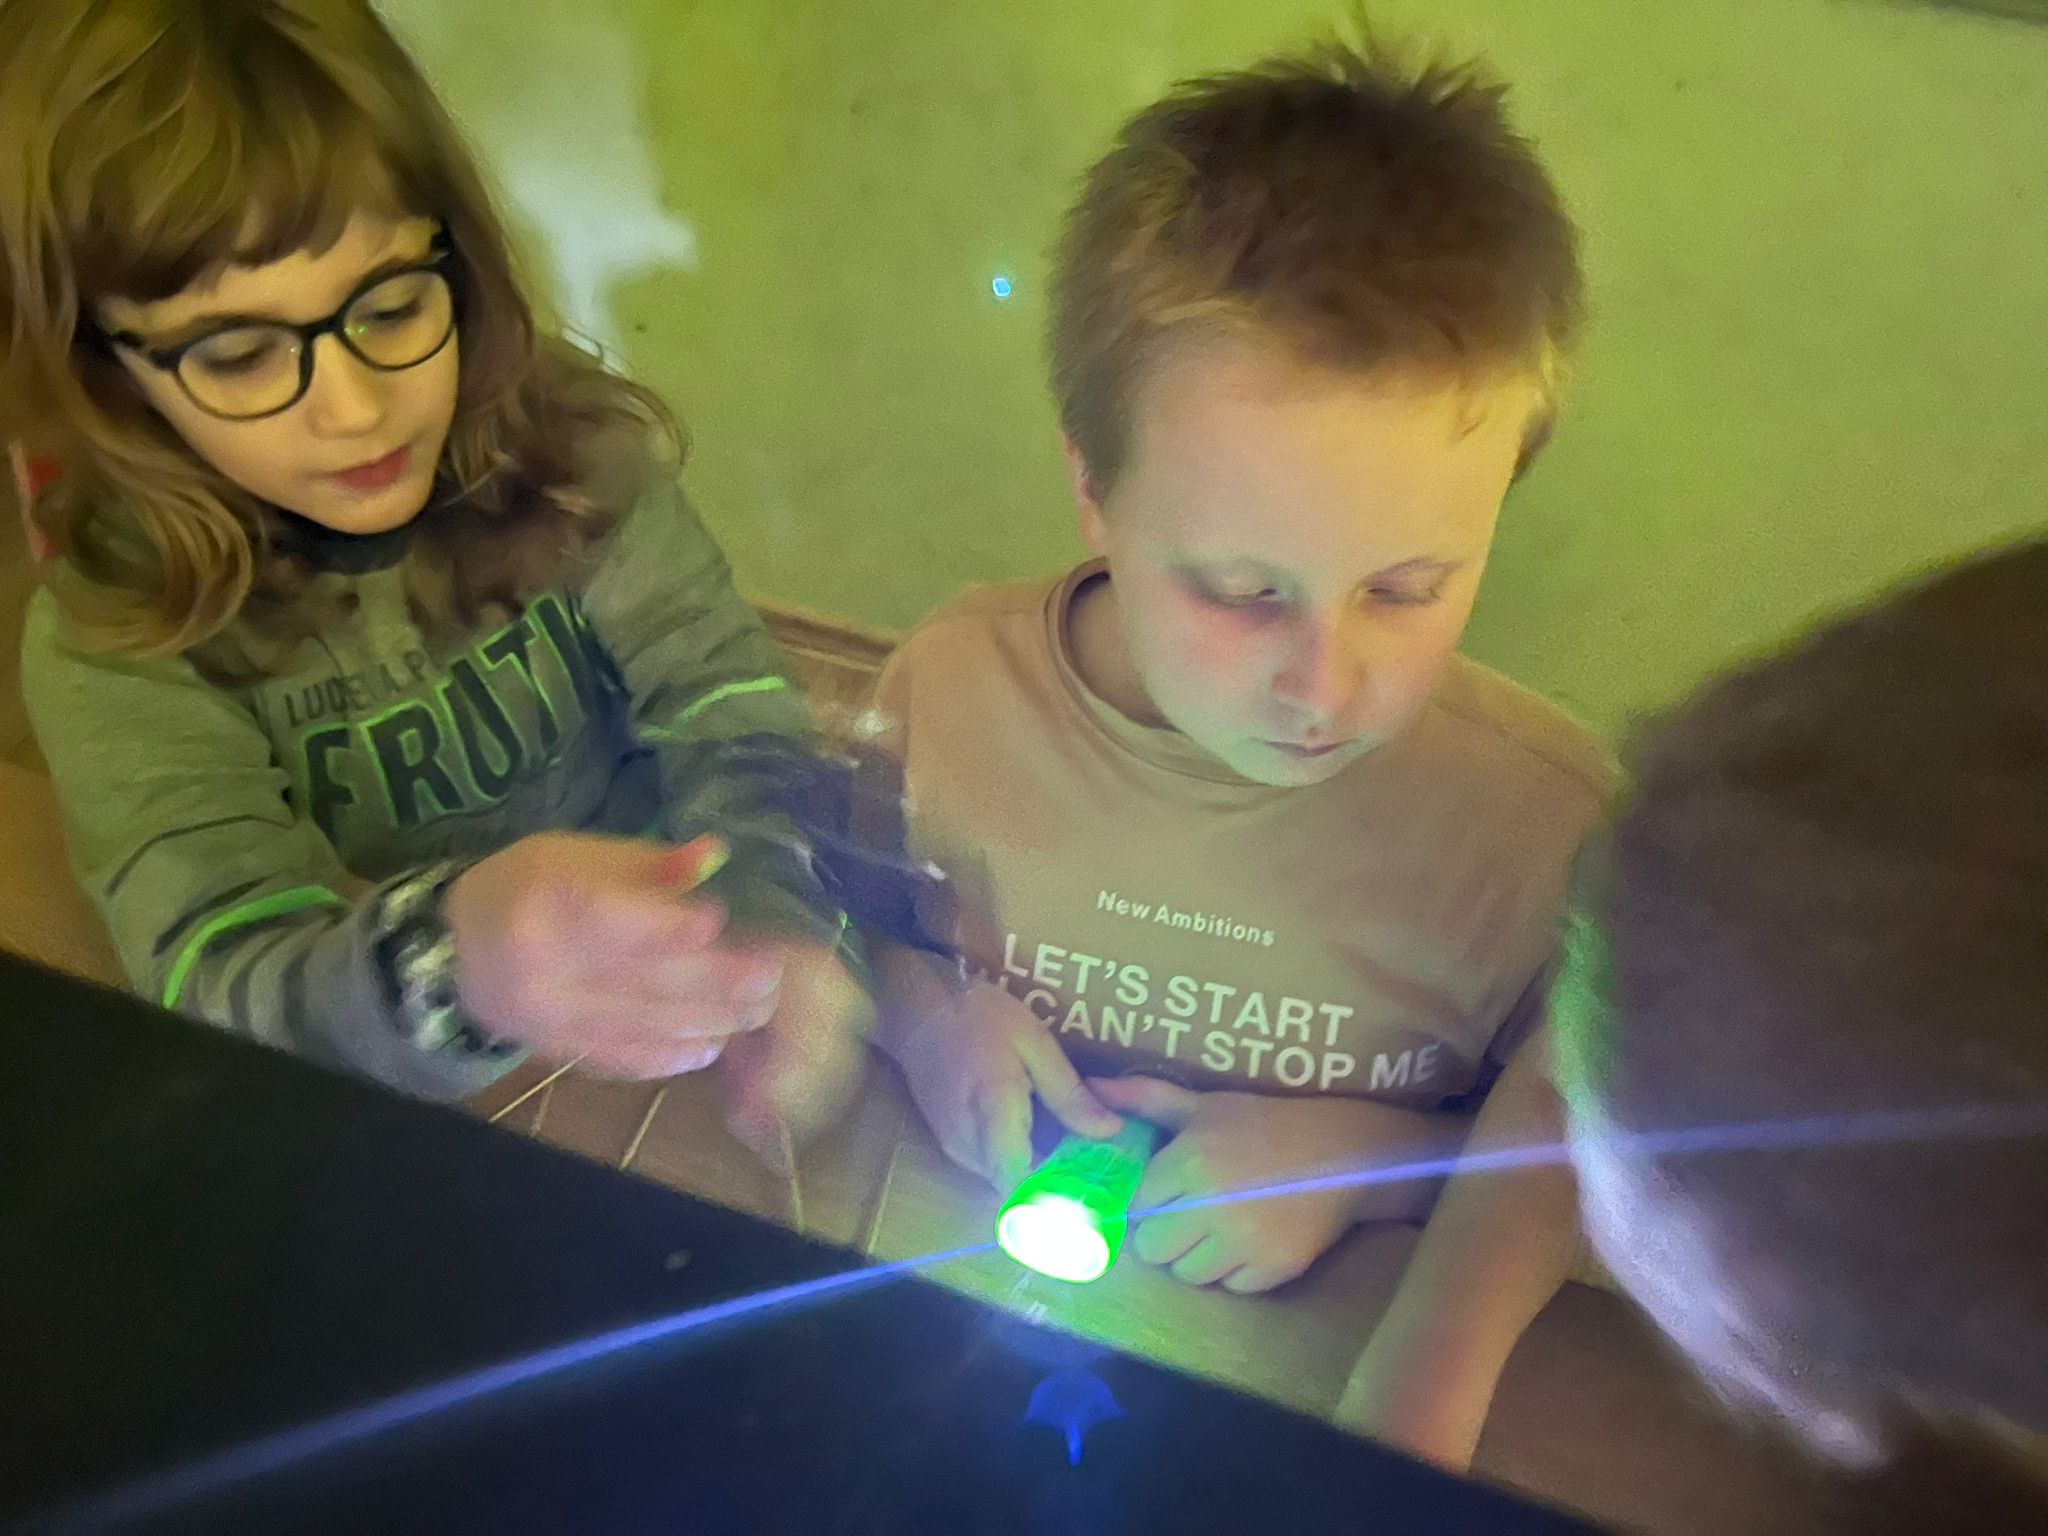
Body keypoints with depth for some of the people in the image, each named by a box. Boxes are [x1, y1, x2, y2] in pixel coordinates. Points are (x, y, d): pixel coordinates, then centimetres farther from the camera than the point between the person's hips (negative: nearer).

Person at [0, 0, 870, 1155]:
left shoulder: (577, 449, -9)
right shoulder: (118, 650, -12)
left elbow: (727, 709, -15)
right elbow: (228, 984, -23)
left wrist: (772, 919, -38)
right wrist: (453, 961, -47)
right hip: (393, 1131, 0)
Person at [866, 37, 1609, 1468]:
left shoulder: (1554, 816, -16)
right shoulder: (952, 684, -12)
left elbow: (1572, 1164, -1)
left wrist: (1366, 1159, -16)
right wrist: (916, 1008, -12)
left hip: (1309, 1374, 0)